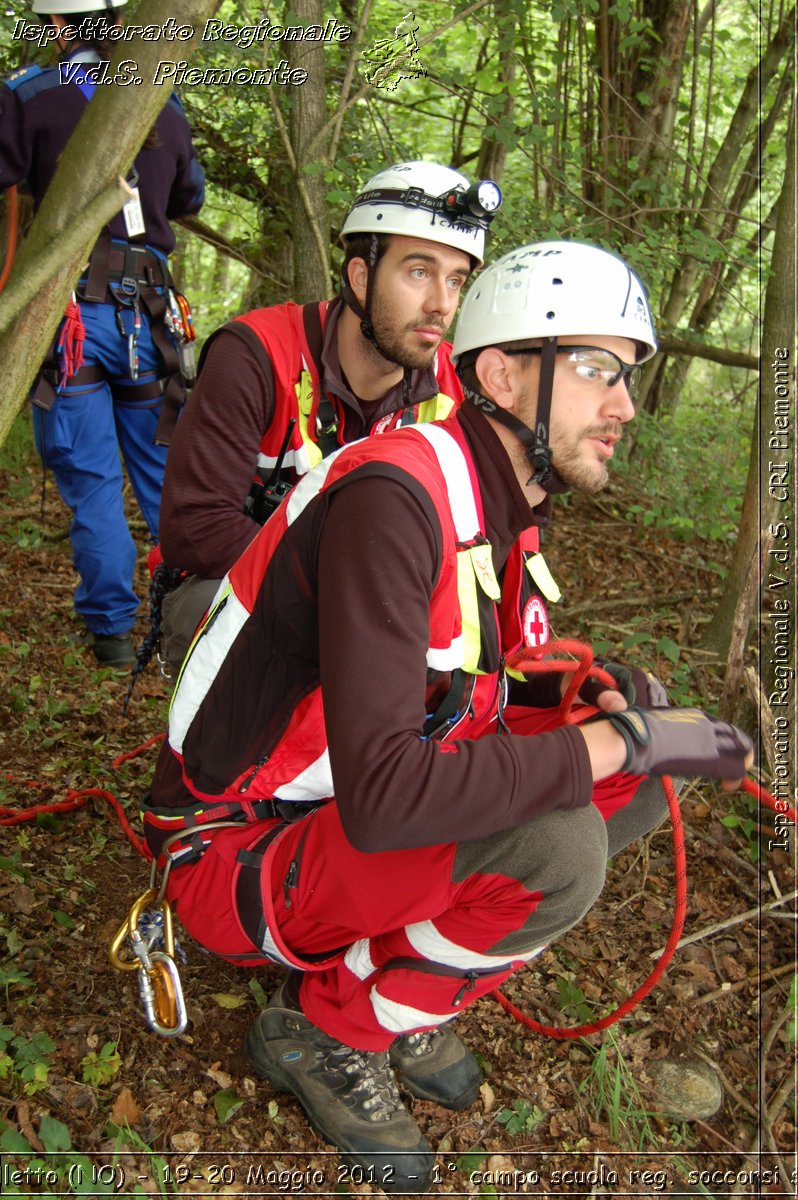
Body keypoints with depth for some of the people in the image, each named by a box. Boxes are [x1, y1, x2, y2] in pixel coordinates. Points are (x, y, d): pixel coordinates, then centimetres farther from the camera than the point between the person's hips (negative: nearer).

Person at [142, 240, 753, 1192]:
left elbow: (471, 691, 14)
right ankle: (323, 1026, -2)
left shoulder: (506, 507, 1)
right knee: (555, 847, -29)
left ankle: (399, 989, 8)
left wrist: (590, 693, -7)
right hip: (237, 858, -8)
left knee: (630, 785, -1)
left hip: (344, 816, 8)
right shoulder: (395, 498, -28)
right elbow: (381, 799, -36)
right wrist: (621, 739, -27)